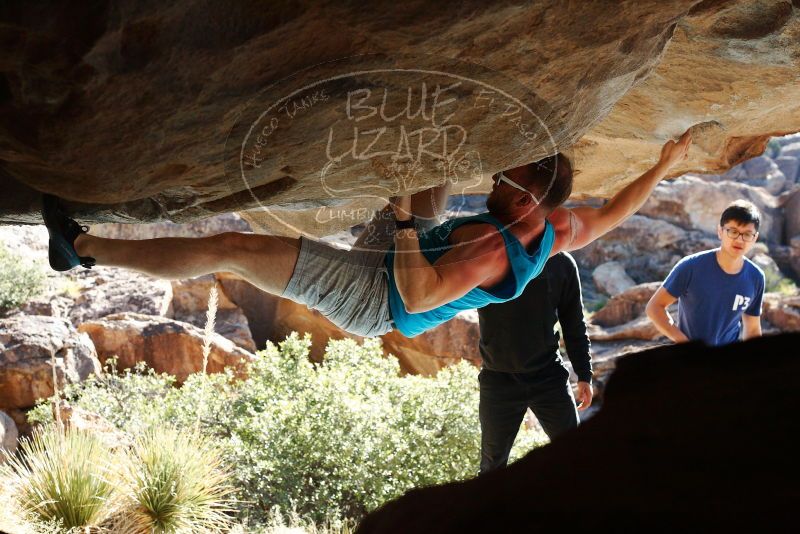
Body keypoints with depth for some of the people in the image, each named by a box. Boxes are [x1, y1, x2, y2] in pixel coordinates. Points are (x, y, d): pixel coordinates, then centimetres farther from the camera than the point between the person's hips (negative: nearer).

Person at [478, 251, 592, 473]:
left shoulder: (561, 263, 0)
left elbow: (574, 324, 7)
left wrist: (585, 375, 5)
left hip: (550, 377, 1)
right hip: (498, 379, -1)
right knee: (493, 463, 10)